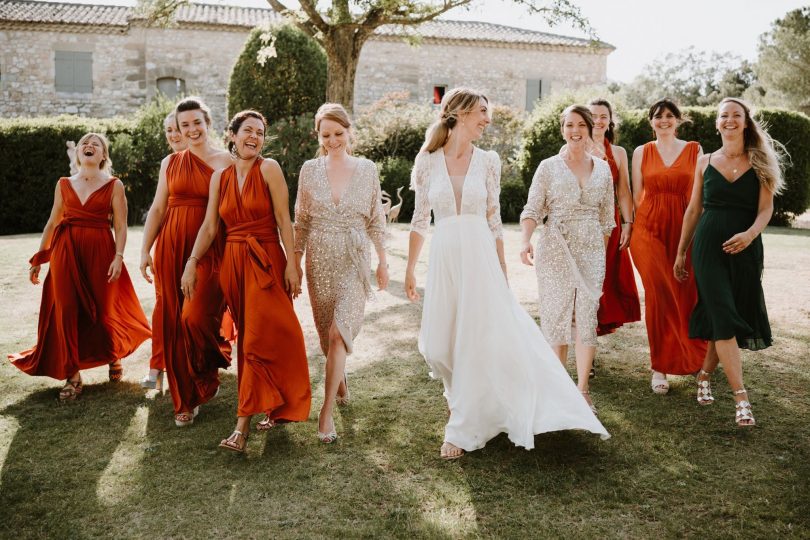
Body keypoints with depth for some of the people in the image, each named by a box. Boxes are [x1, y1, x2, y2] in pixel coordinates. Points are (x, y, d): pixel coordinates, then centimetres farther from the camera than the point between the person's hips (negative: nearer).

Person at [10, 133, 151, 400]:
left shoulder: (114, 185, 2)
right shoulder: (64, 184, 10)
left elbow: (121, 226, -3)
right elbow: (52, 223, 13)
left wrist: (118, 257, -15)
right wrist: (38, 258, 11)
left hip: (100, 252, -2)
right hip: (66, 253, 3)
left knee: (102, 310, 5)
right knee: (67, 312, -3)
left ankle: (114, 356, 35)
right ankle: (72, 375, 6)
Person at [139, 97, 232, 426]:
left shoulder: (225, 162, 2)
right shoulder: (170, 163, 12)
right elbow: (158, 208, 12)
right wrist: (145, 250, 6)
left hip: (210, 248, -4)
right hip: (171, 247, 4)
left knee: (196, 316, -17)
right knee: (172, 321, 4)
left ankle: (209, 371, 15)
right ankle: (186, 399, 20)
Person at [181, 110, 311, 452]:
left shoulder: (268, 169, -3)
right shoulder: (220, 177, 9)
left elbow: (283, 219, -7)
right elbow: (209, 226, 8)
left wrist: (291, 263, -13)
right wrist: (191, 263, -1)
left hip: (266, 261, -5)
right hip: (233, 263, 5)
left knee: (259, 339, -8)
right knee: (248, 337, 10)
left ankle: (242, 427, -6)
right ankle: (273, 408, 25)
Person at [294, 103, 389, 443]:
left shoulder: (367, 169, 1)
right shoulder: (309, 170, 3)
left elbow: (376, 220, 5)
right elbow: (301, 221, 7)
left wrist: (382, 261, 4)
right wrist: (296, 261, 4)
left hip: (354, 261, -2)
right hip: (319, 261, 2)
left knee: (339, 331, -14)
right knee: (328, 331, 11)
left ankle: (327, 411, -9)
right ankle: (341, 383, 38)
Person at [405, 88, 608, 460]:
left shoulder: (488, 161, 2)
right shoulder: (427, 160, 1)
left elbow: (494, 221, 6)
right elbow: (420, 219, 7)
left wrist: (502, 272, 7)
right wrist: (410, 269, 8)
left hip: (480, 258, 0)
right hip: (443, 259, 1)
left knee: (478, 342, -2)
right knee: (438, 345, 6)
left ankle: (462, 431, 10)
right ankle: (463, 396, 38)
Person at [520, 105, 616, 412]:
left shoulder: (603, 169, 10)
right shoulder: (549, 167, 1)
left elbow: (606, 217, 14)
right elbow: (532, 210, -6)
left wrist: (602, 252, 14)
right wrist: (526, 241, -22)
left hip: (591, 251, 2)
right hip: (555, 250, -2)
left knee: (587, 316, -3)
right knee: (556, 315, 2)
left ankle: (582, 389, 5)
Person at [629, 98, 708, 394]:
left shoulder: (694, 150, 8)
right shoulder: (641, 152, 9)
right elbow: (637, 195, 10)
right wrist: (636, 228, 4)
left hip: (684, 229, 1)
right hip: (649, 229, -1)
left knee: (685, 295, 4)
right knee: (659, 294, -8)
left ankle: (690, 355, 30)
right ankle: (660, 366, 1)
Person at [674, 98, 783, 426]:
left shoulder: (761, 163, 4)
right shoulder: (705, 162, 8)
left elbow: (766, 208, -3)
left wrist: (751, 233, -23)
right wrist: (680, 253, 12)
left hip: (745, 248, 1)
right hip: (708, 245, 0)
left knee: (728, 317, 6)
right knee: (723, 316, -9)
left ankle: (704, 375, 28)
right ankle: (741, 398, -10)